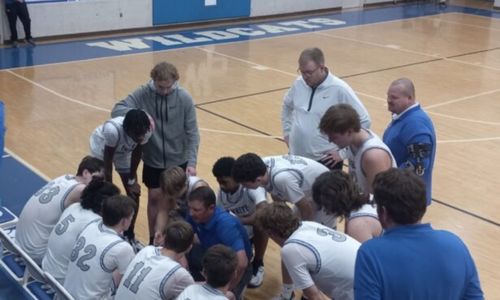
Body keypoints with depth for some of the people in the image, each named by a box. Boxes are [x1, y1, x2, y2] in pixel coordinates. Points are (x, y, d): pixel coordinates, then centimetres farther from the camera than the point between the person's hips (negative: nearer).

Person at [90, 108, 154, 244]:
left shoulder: (147, 129, -33)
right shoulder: (113, 130, -44)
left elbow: (137, 152, -13)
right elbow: (107, 164, -29)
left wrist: (132, 180, -5)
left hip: (124, 151, 4)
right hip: (102, 148, -3)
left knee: (134, 194, 2)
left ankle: (129, 235, 20)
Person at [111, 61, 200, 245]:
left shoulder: (184, 99, -14)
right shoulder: (143, 94, -13)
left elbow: (192, 133, -11)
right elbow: (117, 110, -17)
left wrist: (191, 161, -19)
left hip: (179, 160, 0)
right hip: (153, 160, 1)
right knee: (155, 198, 10)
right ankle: (153, 239, 28)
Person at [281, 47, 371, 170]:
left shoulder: (339, 89, -15)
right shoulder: (299, 83, 1)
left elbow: (364, 121, -11)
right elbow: (286, 106, 22)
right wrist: (287, 132, 13)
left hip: (326, 161, -5)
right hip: (297, 156, 5)